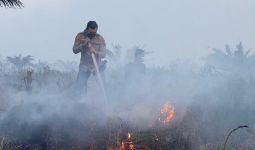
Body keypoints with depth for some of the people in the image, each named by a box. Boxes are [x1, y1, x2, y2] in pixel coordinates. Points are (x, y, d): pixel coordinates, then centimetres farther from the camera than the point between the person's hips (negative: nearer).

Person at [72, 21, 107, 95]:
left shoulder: (100, 39, -10)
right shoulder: (80, 36, -5)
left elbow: (103, 54, -13)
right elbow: (75, 50, -9)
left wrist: (95, 52, -33)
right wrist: (83, 44, -24)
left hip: (97, 65, -1)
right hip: (84, 66, 2)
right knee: (79, 86, -5)